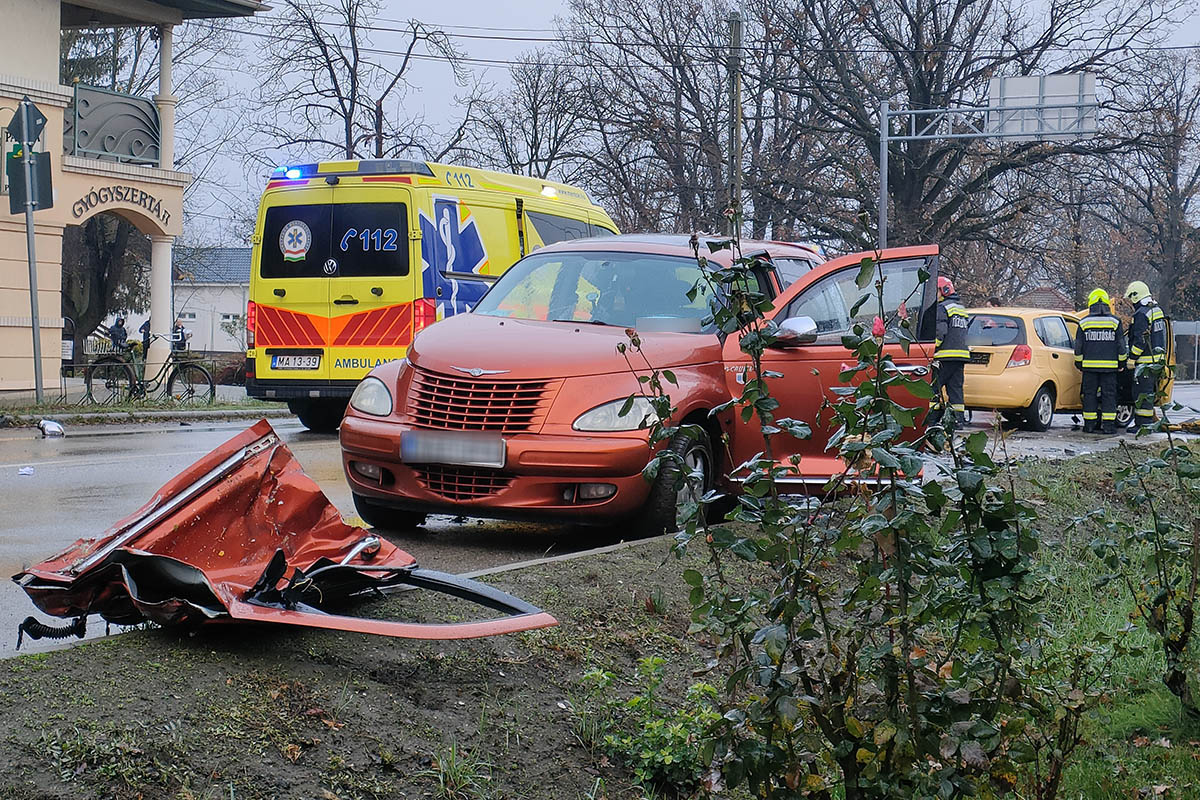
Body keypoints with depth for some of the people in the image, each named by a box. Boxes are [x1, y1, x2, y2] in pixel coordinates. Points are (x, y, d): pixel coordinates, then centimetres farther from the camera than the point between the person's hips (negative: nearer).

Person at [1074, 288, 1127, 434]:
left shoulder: (1084, 323, 0)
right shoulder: (1115, 322, -1)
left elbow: (1078, 347, 3)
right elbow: (1121, 346, 4)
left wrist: (1078, 362, 16)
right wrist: (1121, 362, 15)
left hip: (1089, 366, 0)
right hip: (1110, 366, 0)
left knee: (1089, 394, 7)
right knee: (1109, 395, 4)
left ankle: (1089, 425, 6)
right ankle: (1108, 425, 1)